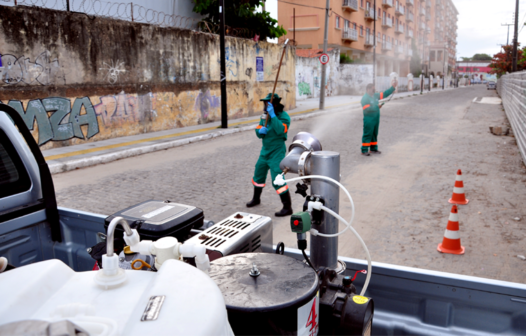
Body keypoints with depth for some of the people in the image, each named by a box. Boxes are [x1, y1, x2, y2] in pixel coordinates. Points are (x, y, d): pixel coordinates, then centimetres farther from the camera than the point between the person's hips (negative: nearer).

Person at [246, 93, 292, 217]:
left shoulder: (284, 116, -14)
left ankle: (287, 207, -3)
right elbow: (258, 133, 8)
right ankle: (256, 199, 42)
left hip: (277, 152, -8)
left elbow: (280, 130, -32)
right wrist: (260, 131, -15)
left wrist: (272, 115, -33)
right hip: (265, 151, 8)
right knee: (258, 175, 19)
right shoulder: (265, 116, 6)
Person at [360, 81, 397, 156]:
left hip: (376, 118, 8)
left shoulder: (375, 96, 11)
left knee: (374, 134, 14)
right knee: (367, 135, -6)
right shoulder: (365, 98, -13)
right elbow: (367, 109, -22)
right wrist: (377, 107, -19)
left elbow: (385, 94, 15)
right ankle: (364, 150, -1)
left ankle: (373, 149, 23)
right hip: (369, 120, -8)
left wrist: (393, 87, 10)